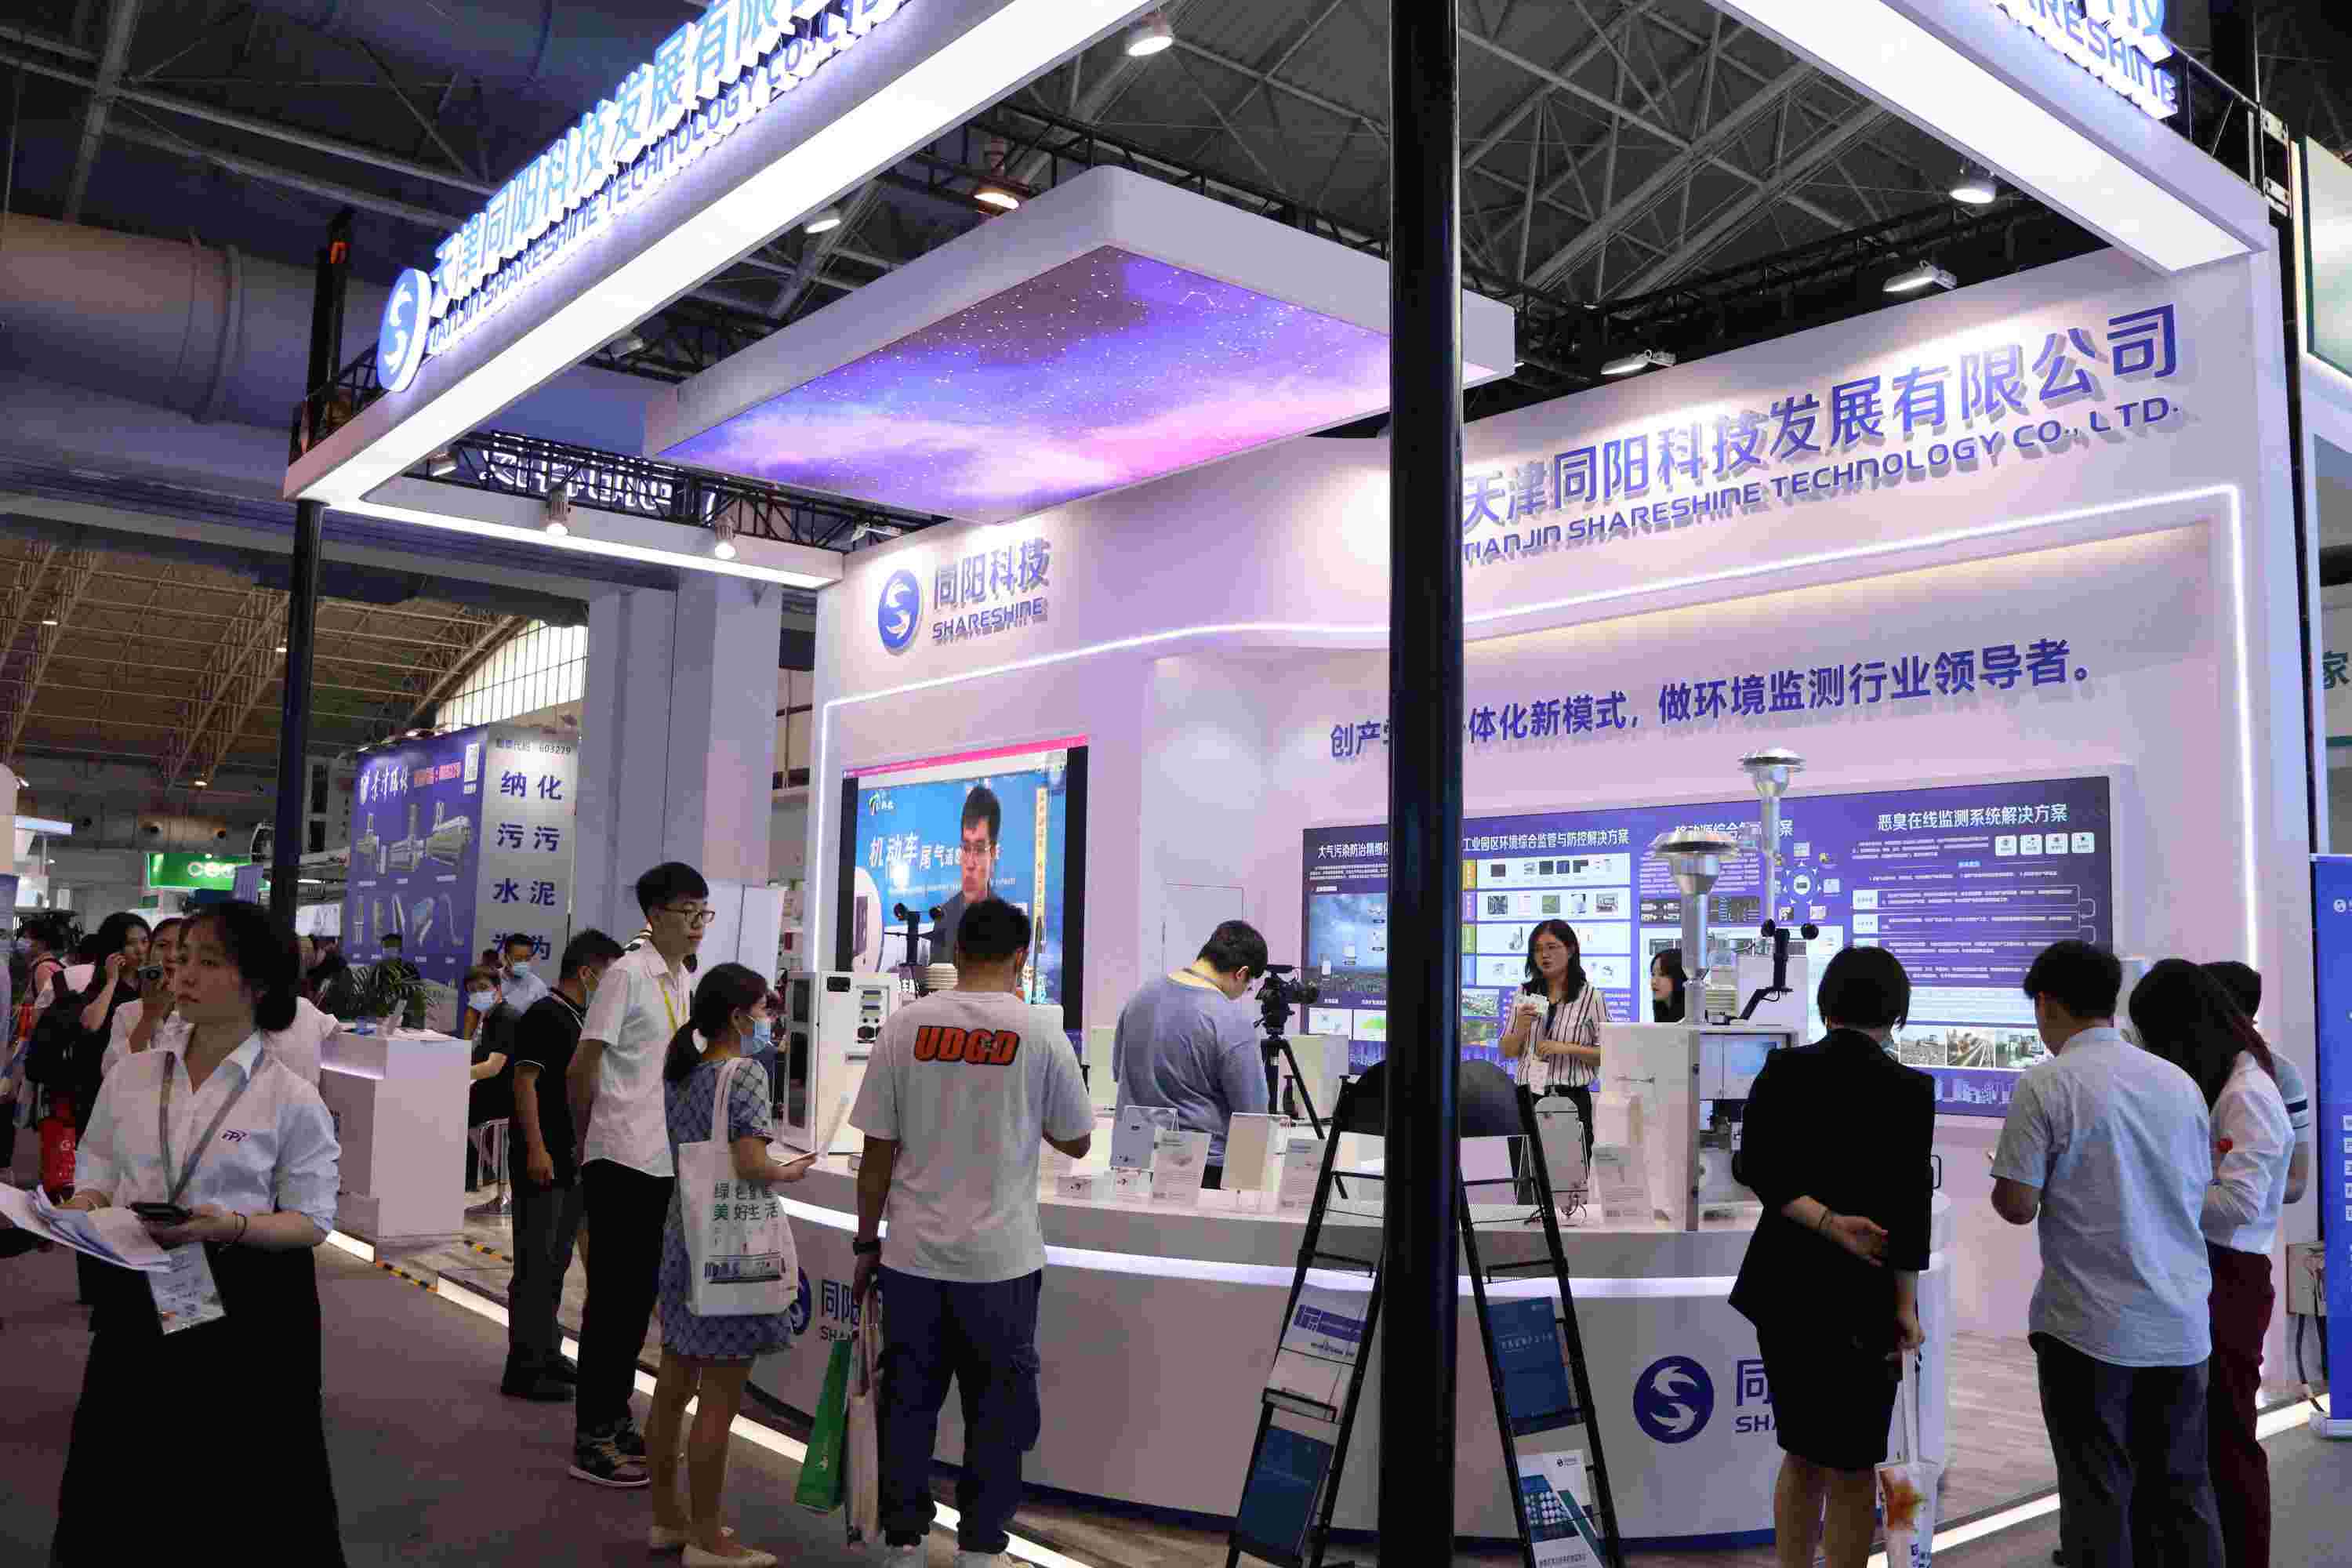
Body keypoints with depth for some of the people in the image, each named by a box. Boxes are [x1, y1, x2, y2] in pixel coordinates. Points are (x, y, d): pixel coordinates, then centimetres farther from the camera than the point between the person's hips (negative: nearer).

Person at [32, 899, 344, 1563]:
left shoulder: (291, 1098, -9)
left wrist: (231, 1226, -24)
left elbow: (312, 1221, -7)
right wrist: (78, 1214, -11)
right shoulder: (131, 1076, 3)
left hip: (241, 1308, -4)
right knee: (120, 1484, 13)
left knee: (232, 1483, 6)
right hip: (137, 1295, 4)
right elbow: (98, 1176, 11)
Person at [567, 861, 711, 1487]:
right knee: (612, 1297, -1)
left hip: (662, 1163, 8)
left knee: (637, 1297, 15)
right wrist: (589, 1142, 1)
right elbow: (581, 1070, -11)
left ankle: (615, 1419, 27)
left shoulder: (683, 983, 12)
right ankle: (591, 1440, 8)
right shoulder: (626, 975, -12)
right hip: (621, 1160, -8)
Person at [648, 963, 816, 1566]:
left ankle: (667, 1517, 28)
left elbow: (688, 1151, 14)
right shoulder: (745, 1074, -15)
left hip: (682, 1239, 9)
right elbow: (750, 1164, -23)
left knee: (674, 1388, 16)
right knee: (719, 1402, 0)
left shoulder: (678, 1075, 9)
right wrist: (788, 1172, -4)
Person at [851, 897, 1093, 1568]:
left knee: (907, 1400, 13)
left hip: (912, 1255, 2)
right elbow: (1076, 1142, 5)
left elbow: (876, 1153, 1)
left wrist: (866, 1244, 11)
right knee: (998, 1407, 11)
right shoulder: (1040, 1032, -6)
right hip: (1000, 1258, -2)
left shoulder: (905, 1026, -2)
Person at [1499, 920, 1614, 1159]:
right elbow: (1507, 1052, 11)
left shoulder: (1591, 996, -2)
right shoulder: (1525, 994, 8)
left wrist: (1568, 1048, -16)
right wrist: (1520, 1029, -8)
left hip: (1572, 1099, -3)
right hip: (1528, 1098, 3)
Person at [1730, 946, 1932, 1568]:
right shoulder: (1910, 1089, -10)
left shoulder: (1780, 1070, 0)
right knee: (1852, 1467, 8)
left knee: (1801, 1455, 18)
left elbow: (1754, 1166, -10)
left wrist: (1827, 1223, -14)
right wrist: (1906, 1306, -7)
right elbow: (1908, 1207, -12)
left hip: (1783, 1285, 4)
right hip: (1860, 1297, -4)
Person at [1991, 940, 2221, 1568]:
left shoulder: (2045, 1085, -12)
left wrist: (2002, 1176, 8)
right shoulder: (2179, 1082, 6)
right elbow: (2198, 1191, 16)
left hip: (2090, 1325, -5)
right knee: (2183, 1486, 14)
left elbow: (2017, 1206, -12)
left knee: (2098, 1492, 3)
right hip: (2181, 1322, 5)